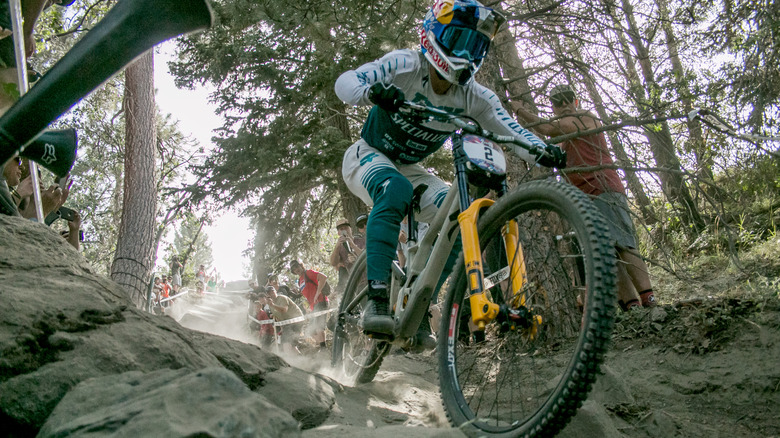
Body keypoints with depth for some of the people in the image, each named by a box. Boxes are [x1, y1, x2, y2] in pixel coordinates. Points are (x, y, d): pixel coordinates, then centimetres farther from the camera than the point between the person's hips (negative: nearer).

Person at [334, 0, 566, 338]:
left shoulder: (475, 97, -11)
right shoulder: (406, 65, -22)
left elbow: (512, 130, -14)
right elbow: (345, 81, -30)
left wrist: (543, 151, -35)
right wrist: (372, 90, -52)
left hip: (409, 168, 5)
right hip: (368, 157, -5)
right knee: (396, 191, -38)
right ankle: (376, 301, -39)